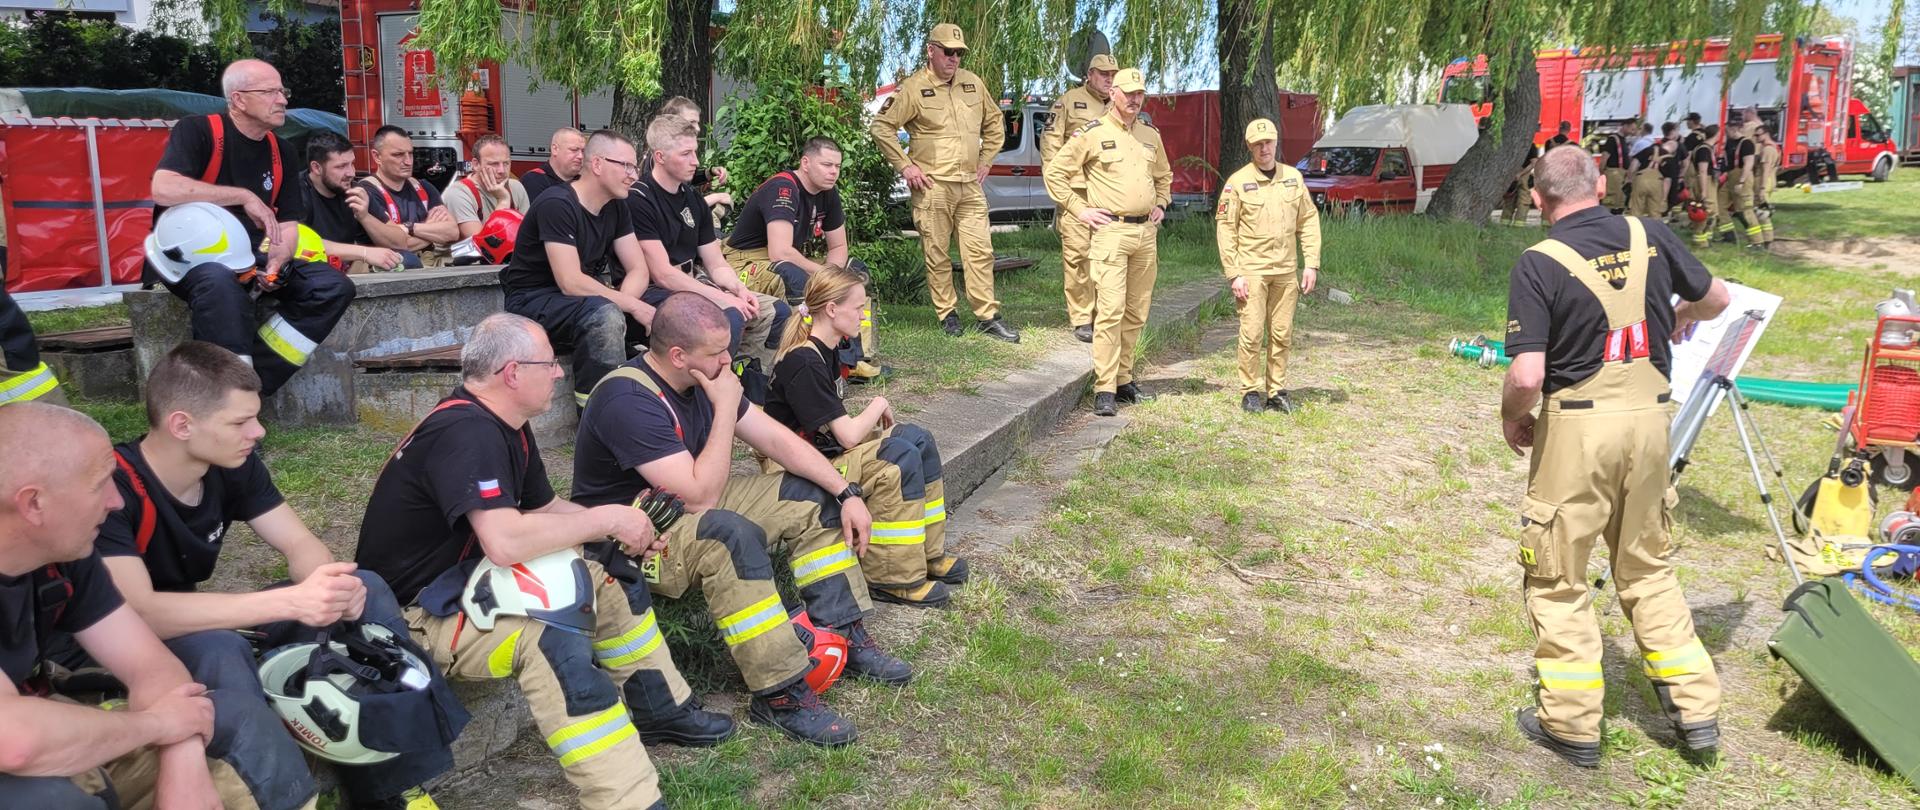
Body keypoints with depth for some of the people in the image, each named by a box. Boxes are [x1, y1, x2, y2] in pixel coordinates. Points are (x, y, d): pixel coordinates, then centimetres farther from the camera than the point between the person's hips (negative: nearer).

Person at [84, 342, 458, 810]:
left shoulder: (233, 465, -8)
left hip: (206, 627, 7)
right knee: (220, 652, -39)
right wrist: (289, 601, -42)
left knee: (367, 590, -11)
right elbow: (136, 613, -36)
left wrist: (335, 585, -29)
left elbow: (299, 543, -4)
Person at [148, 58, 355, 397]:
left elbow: (287, 223, 8)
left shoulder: (281, 153, 10)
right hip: (189, 255, -6)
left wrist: (275, 264, -13)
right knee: (220, 280, -41)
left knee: (334, 287, -14)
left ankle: (253, 382, -19)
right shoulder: (197, 131, -8)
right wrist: (244, 196, -22)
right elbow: (163, 189, -24)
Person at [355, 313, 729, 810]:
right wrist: (608, 518, -24)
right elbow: (506, 541, -37)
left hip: (467, 580, 10)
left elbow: (544, 508, 13)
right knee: (553, 638, -33)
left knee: (607, 574, 9)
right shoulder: (465, 433, -26)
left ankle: (659, 708, 17)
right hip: (415, 613, -10)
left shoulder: (504, 425, 5)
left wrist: (622, 530, -4)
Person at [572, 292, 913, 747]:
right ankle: (780, 695, -30)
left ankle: (843, 637, -1)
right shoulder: (629, 401, -27)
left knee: (813, 497, 0)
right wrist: (726, 409, -25)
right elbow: (701, 496, -31)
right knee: (732, 534, -38)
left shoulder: (702, 378, -1)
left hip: (687, 506, 9)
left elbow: (776, 439, 2)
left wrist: (847, 494, -5)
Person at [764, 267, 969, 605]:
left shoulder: (824, 351, 9)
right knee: (900, 457, -23)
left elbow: (839, 425, 11)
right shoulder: (804, 363, -23)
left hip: (823, 448, 10)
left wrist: (875, 415, -7)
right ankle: (893, 577, -16)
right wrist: (879, 405, -7)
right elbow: (848, 435, -24)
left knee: (917, 438, 1)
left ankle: (927, 554, 4)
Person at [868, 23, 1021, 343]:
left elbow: (994, 123, 22)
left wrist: (986, 160, 14)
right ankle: (947, 314, 16)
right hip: (933, 187, -4)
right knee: (936, 254, 3)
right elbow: (881, 127, -5)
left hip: (971, 186, 4)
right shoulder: (913, 88, -6)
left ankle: (987, 317, 8)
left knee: (980, 250, 2)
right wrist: (905, 166, -9)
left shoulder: (973, 83, 9)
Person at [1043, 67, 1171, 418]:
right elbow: (1055, 172, 0)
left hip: (1147, 233, 6)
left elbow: (1164, 176, 34)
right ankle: (1105, 389, -11)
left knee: (1137, 312, 9)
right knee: (1111, 309, -13)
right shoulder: (1093, 133, -2)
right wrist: (1079, 209, -5)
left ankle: (1123, 376, 20)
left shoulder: (1150, 135, 16)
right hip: (1111, 231, -6)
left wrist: (1161, 205, 18)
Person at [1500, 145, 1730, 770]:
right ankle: (1697, 710, 27)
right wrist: (1681, 318, 40)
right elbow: (1716, 298, 18)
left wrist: (1511, 418, -1)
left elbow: (1527, 376, -21)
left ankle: (1572, 724, 18)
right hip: (1649, 416, 5)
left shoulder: (1539, 264, -14)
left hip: (1577, 425, -5)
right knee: (1648, 566, 22)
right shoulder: (1650, 237, 1)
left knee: (1557, 577, 9)